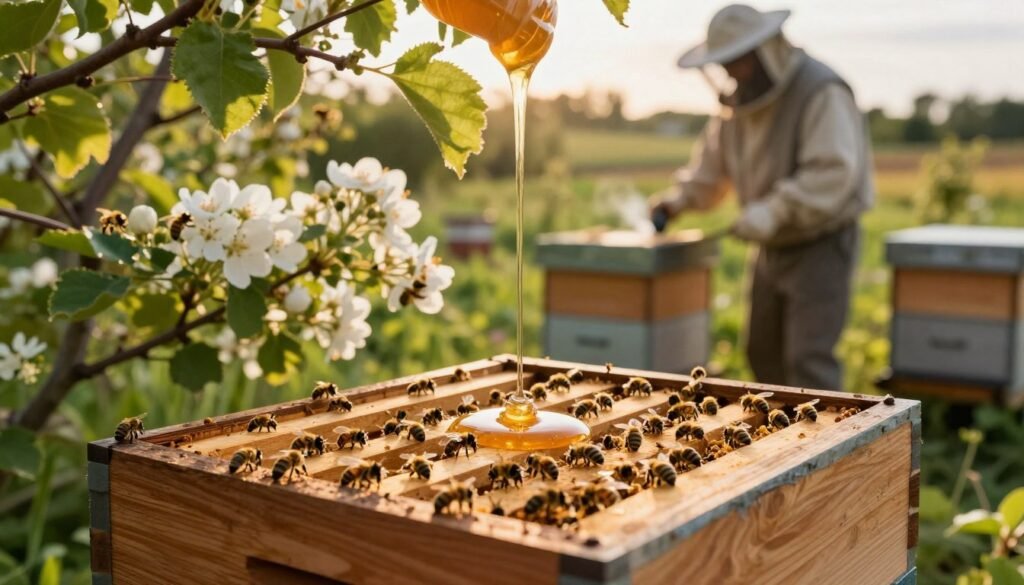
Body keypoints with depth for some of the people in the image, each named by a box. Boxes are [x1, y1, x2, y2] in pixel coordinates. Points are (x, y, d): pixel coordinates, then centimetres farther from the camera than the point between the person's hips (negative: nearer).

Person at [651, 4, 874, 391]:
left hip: (822, 243, -8)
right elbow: (713, 163, 17)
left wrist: (773, 212, -35)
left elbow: (833, 173, -30)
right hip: (773, 247, 8)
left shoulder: (821, 93, -20)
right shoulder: (739, 99, 5)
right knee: (763, 351, 15)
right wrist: (678, 200, 3)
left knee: (808, 358, -11)